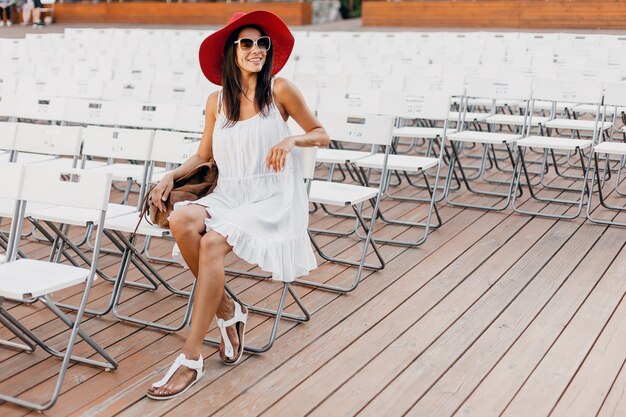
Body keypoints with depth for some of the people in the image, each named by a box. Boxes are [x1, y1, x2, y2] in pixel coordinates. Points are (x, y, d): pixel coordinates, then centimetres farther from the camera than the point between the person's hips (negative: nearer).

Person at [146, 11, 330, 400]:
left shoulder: (280, 90, 0)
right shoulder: (217, 101, 12)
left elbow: (321, 134, 7)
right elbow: (204, 155, 19)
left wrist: (292, 139, -14)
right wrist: (172, 176, 2)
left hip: (272, 197, -4)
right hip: (229, 194, 4)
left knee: (213, 243, -30)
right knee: (181, 219, -29)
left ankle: (191, 357, -23)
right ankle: (228, 310, -8)